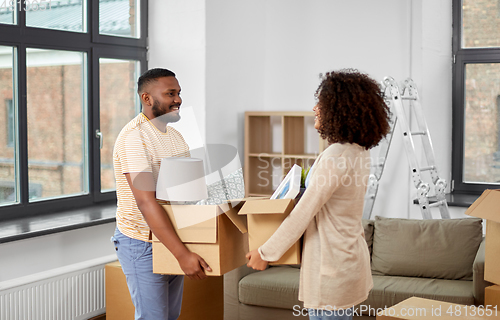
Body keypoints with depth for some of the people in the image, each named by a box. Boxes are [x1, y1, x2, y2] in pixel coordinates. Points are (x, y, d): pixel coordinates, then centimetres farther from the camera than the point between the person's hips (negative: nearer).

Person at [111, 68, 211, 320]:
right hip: (143, 244, -8)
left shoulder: (174, 135, 9)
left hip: (172, 239, 8)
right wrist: (183, 254, -34)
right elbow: (146, 202, -29)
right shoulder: (134, 137, -21)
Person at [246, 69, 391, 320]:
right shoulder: (358, 151, 6)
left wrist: (266, 253, -12)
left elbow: (302, 214, -21)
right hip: (349, 255, 10)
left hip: (332, 264, -10)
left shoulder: (336, 156, -23)